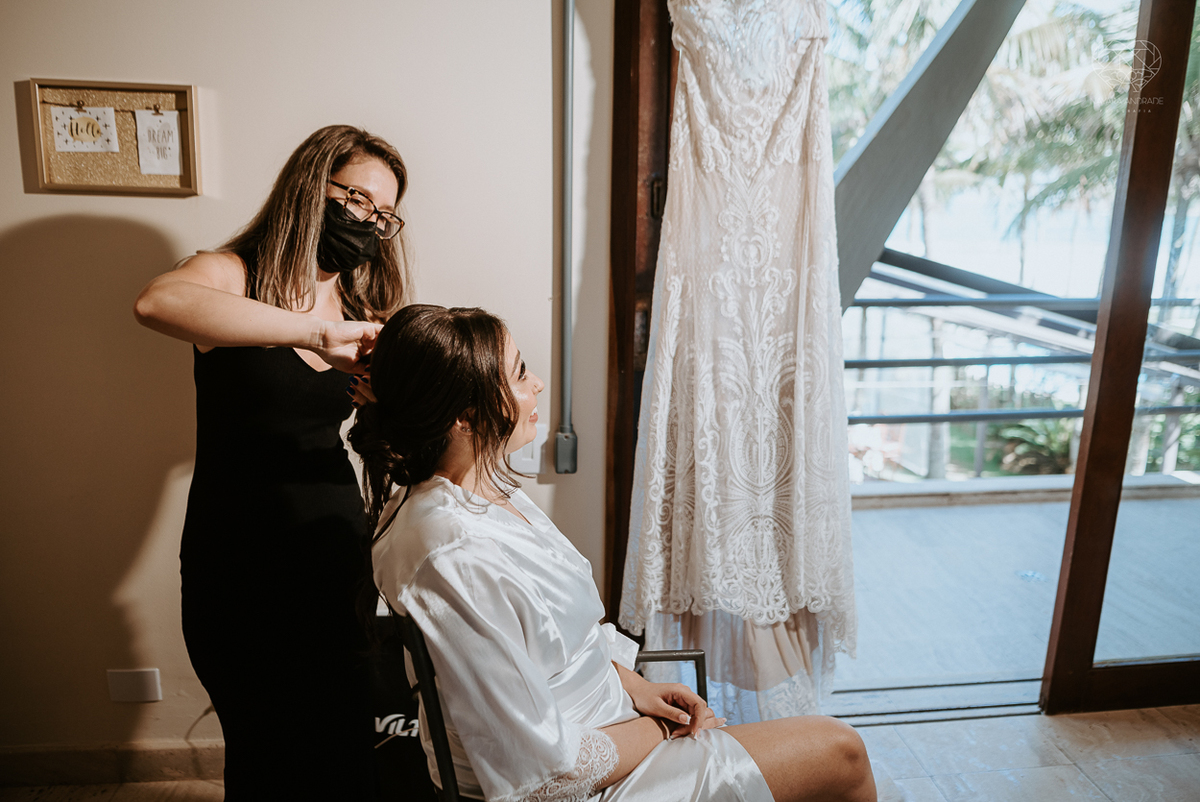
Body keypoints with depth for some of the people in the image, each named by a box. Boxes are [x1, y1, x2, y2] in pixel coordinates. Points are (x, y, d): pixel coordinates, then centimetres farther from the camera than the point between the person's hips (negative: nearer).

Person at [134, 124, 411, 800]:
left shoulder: (363, 307, 7)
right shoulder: (234, 275, -9)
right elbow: (157, 302, -33)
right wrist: (319, 331, -38)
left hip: (336, 552, 5)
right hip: (242, 562, -4)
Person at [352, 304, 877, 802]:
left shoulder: (487, 487, -1)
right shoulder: (459, 563, -32)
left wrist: (634, 686, 2)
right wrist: (661, 730, -9)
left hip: (603, 722, 8)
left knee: (839, 749, 11)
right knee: (841, 755, 0)